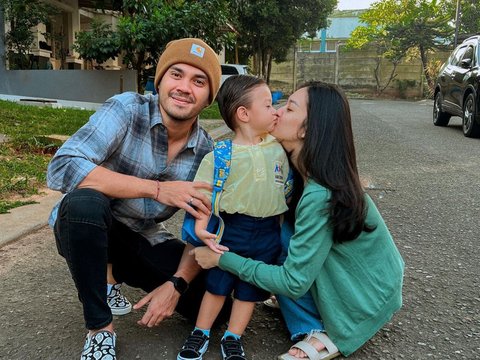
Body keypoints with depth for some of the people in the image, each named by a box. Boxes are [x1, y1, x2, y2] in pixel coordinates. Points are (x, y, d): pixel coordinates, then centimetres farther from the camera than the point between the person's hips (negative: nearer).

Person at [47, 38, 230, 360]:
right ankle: (100, 328, -16)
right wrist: (156, 189, -36)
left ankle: (116, 272, 16)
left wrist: (176, 284, -21)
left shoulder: (206, 151, -8)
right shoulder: (127, 109, -21)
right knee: (84, 201, -38)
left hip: (144, 238, 4)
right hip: (86, 226, -3)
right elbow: (62, 168, -33)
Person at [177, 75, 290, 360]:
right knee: (218, 283, 11)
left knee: (250, 289, 13)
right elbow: (204, 194, -10)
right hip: (233, 229, -3)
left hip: (269, 232, 4)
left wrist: (281, 228, 12)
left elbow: (286, 185, 11)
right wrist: (201, 228, -21)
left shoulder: (278, 148, 0)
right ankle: (201, 334, 30)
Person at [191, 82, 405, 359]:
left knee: (285, 236, -15)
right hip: (361, 277, 8)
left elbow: (294, 282, -28)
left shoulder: (319, 196, -32)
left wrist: (222, 259, -21)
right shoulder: (311, 172, -6)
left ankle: (321, 335, -6)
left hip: (369, 297, -8)